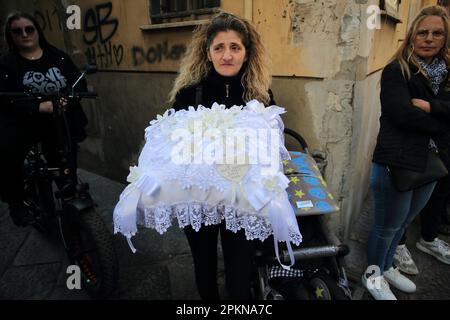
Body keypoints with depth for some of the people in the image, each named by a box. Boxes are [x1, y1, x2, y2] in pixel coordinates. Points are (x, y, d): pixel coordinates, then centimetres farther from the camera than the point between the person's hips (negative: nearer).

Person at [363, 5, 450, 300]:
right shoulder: (396, 71, -8)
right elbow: (402, 113, -20)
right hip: (397, 163, -6)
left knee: (403, 223, 20)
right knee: (388, 226, 7)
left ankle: (387, 267, 40)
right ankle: (373, 274, 29)